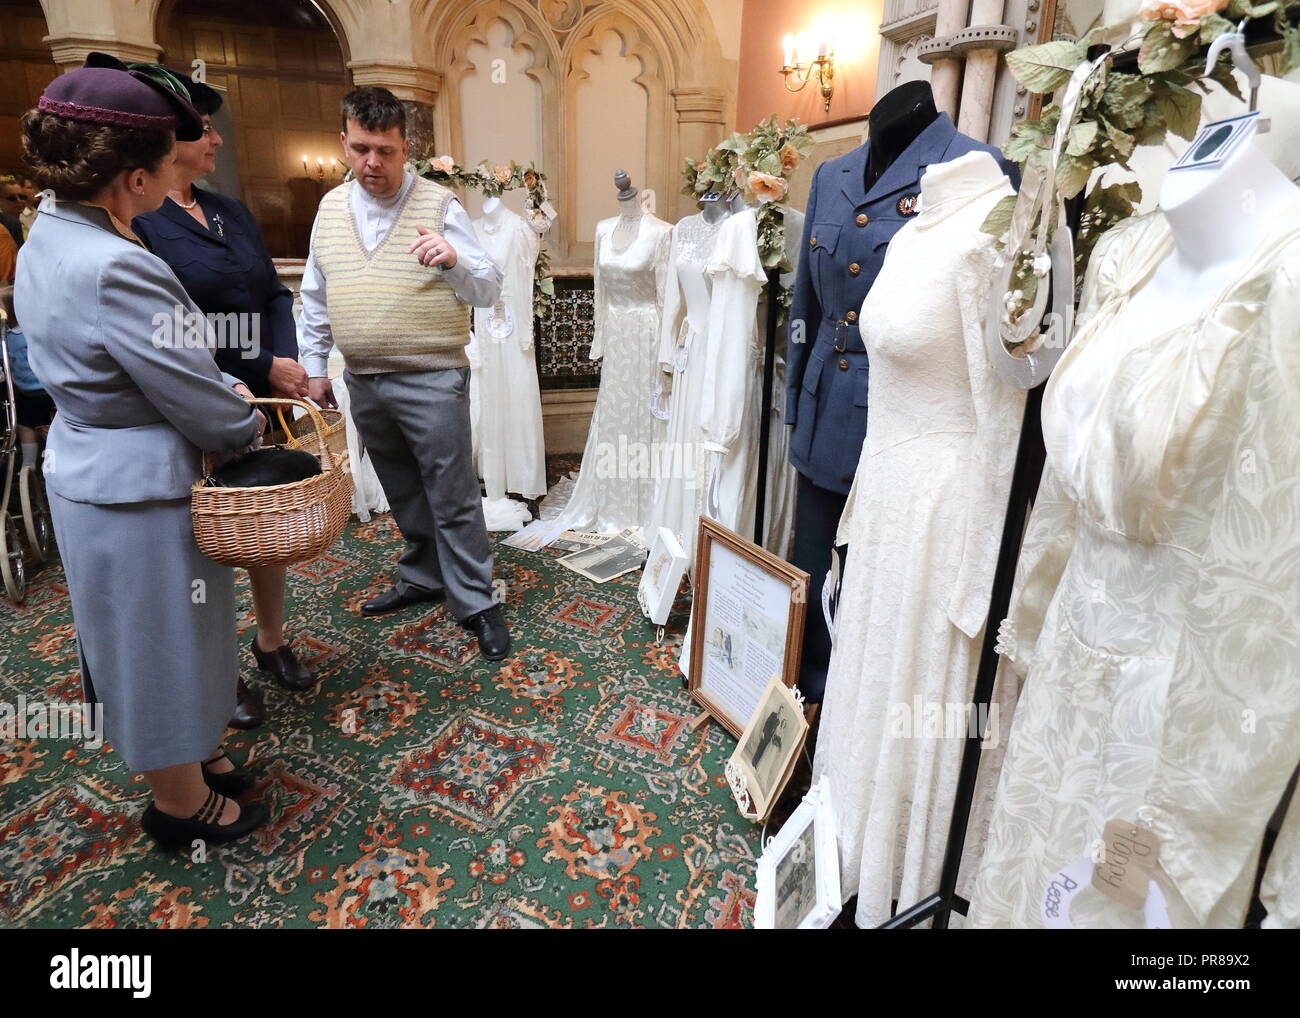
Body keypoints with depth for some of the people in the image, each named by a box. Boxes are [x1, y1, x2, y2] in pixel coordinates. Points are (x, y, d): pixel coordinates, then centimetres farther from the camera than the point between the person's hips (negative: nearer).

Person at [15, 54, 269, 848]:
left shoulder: (50, 237, 4)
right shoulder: (115, 270, -28)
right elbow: (198, 404, -22)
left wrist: (225, 387, 1)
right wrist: (247, 427, -3)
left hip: (90, 468, 9)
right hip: (138, 490, -9)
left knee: (165, 636, 24)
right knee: (162, 642, 10)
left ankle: (194, 756, 46)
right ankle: (182, 804, 32)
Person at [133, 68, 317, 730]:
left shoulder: (232, 212, 12)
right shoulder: (134, 220, -9)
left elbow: (275, 294, 10)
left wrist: (291, 364, -8)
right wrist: (260, 372, -16)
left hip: (263, 401, 6)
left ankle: (272, 642, 34)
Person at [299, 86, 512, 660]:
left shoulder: (438, 205, -5)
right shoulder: (331, 208, 10)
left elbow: (489, 291, -9)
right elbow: (315, 298, 16)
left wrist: (454, 259, -28)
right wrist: (314, 368, 13)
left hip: (431, 380, -5)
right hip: (362, 382, 5)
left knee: (452, 498, -1)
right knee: (403, 494, 18)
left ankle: (476, 603, 11)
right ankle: (423, 578, 35)